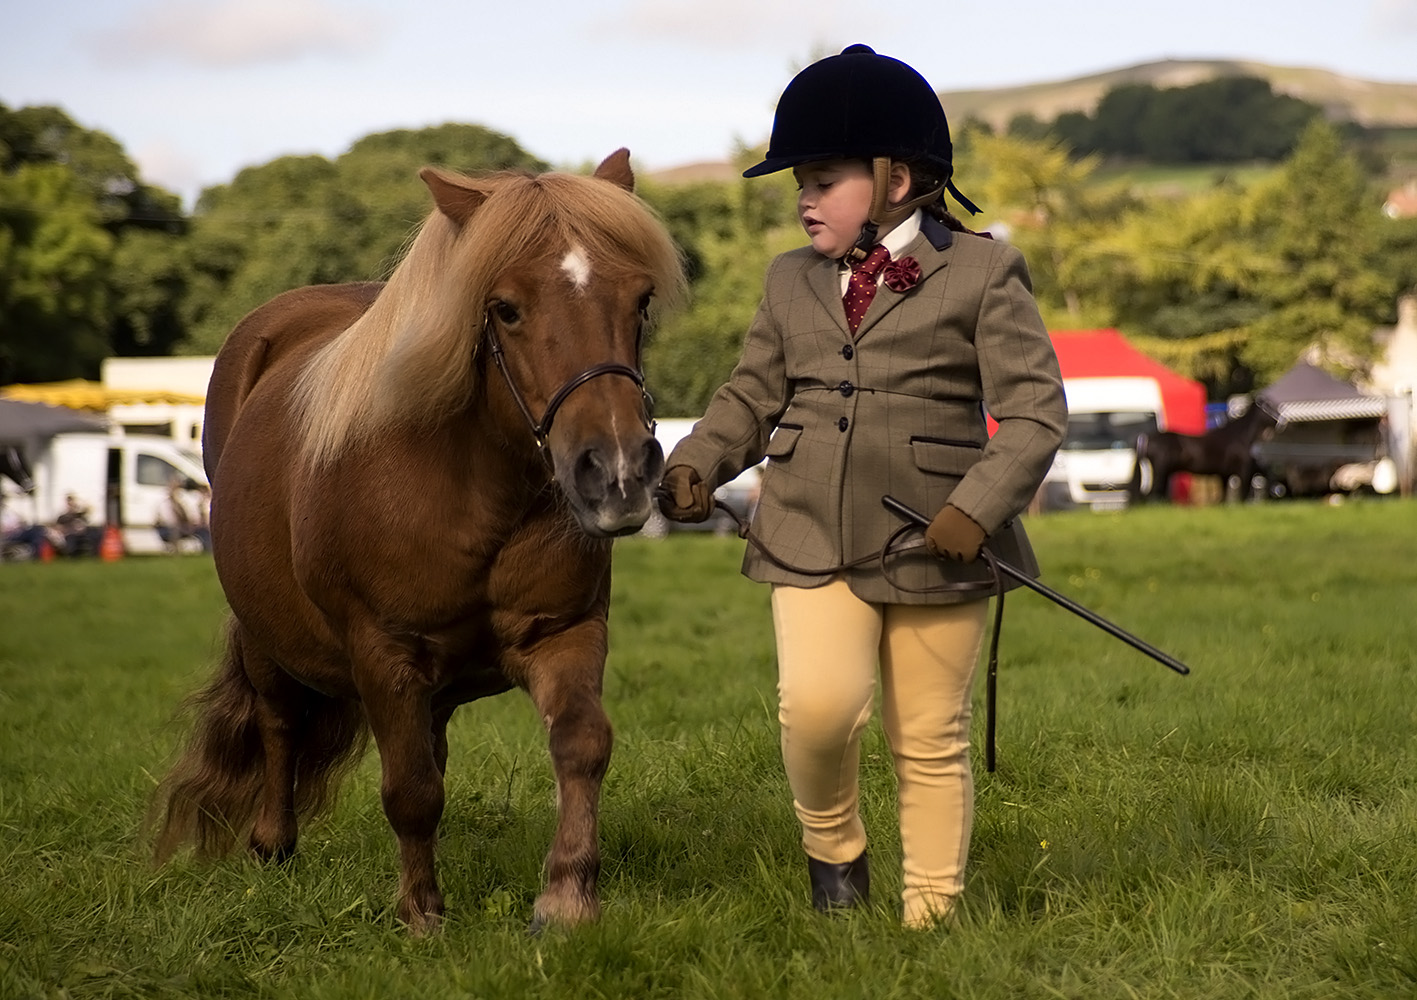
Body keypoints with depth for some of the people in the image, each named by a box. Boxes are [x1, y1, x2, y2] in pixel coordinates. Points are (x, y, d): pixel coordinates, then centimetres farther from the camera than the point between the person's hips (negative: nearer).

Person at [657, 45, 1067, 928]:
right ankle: (833, 846, 10)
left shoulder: (982, 275, -2)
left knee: (932, 741, 6)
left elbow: (1036, 410, -7)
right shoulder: (792, 283, 13)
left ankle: (930, 914, 21)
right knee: (817, 703, -19)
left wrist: (980, 506, -20)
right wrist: (696, 465, 1)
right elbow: (751, 396, 20)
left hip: (935, 547, -2)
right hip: (813, 543, 3)